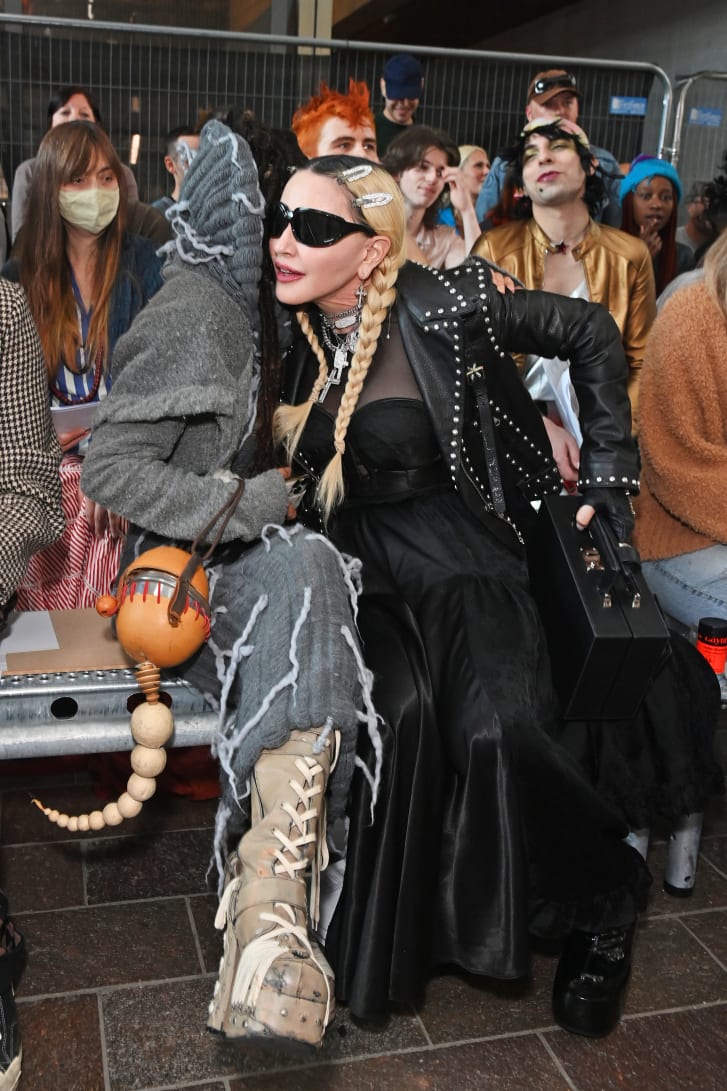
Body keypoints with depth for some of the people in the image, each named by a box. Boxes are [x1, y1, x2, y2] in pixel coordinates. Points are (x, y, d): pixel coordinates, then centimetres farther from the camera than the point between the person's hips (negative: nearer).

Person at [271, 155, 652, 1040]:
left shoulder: (439, 308, -11)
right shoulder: (292, 334, 4)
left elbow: (590, 333, -2)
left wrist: (608, 467, 0)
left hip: (456, 556, -3)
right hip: (354, 560, 4)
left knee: (494, 730, -26)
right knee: (401, 711, -27)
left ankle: (602, 906, 3)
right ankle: (389, 929, -5)